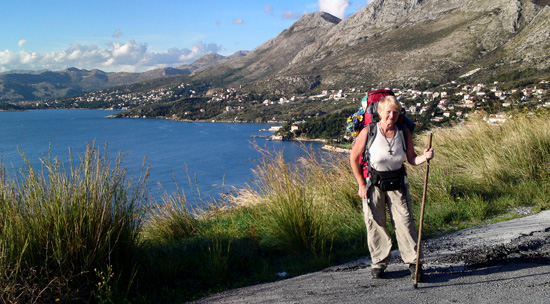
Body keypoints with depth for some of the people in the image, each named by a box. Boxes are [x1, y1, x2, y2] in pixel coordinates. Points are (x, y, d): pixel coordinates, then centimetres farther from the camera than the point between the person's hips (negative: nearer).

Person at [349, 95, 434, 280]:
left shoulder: (404, 133, -4)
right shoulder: (368, 132, -13)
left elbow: (411, 159, 3)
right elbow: (354, 158, -5)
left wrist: (425, 157, -20)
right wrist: (361, 185, -5)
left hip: (397, 183, 2)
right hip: (373, 183, -2)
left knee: (405, 221, -3)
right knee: (375, 223, 2)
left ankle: (413, 263, 6)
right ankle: (379, 263, 17)